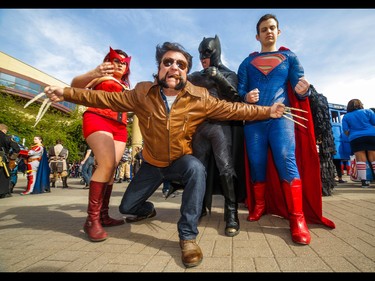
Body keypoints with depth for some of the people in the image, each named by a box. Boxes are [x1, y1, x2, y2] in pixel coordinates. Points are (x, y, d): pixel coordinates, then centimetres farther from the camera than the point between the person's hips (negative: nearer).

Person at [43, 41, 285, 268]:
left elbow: (232, 109, -9)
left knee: (197, 169, -39)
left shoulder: (200, 97, -14)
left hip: (182, 160, -2)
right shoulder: (142, 92, -11)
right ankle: (147, 210, 49)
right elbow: (108, 99, -6)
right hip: (152, 164, 3)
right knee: (127, 208, 9)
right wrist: (67, 93, -10)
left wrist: (266, 111, -14)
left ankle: (188, 236, -22)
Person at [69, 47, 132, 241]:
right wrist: (93, 74, -26)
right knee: (107, 164, -24)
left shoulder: (126, 86, 28)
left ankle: (103, 215, 4)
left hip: (119, 127, 6)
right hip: (98, 119, -6)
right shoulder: (101, 77, 10)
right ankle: (92, 219, -19)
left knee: (112, 169, -1)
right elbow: (76, 85, -6)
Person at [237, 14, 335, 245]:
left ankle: (298, 219, -10)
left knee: (287, 162, -16)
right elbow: (239, 91, 10)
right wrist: (246, 97, -14)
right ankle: (259, 207, 20)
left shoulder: (289, 57, 17)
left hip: (280, 115, -1)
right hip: (253, 119, 2)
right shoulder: (247, 62, 19)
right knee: (256, 165, 2)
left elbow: (300, 91, 8)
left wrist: (304, 90, -17)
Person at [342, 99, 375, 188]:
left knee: (360, 160, -2)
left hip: (355, 139, -1)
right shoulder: (367, 111, 9)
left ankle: (364, 181, -5)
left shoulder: (346, 116, 8)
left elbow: (346, 131, 2)